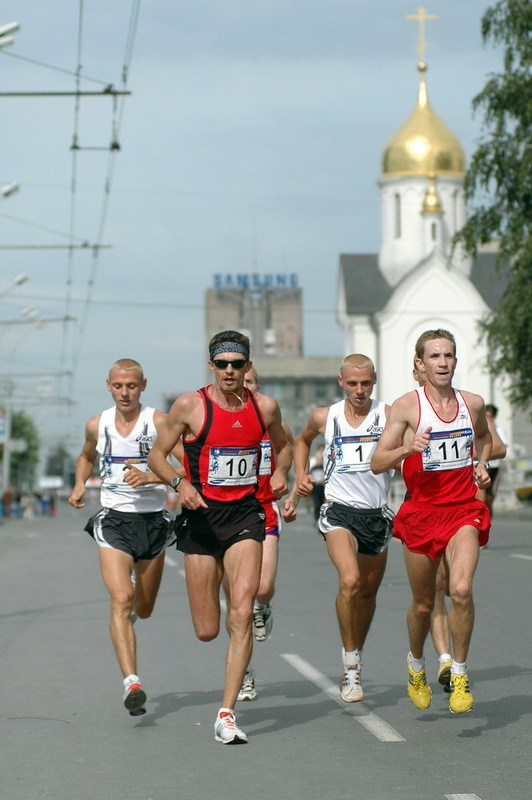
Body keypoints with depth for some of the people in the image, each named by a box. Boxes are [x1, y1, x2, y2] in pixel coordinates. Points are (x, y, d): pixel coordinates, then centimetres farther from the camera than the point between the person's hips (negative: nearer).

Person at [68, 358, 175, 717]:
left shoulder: (159, 422, -8)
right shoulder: (97, 425, 4)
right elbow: (86, 456, 25)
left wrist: (150, 476, -28)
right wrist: (80, 485, 7)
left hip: (154, 521, 0)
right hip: (114, 520, 0)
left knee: (143, 610, 15)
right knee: (121, 600, -20)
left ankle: (136, 595, 54)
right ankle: (132, 682, -25)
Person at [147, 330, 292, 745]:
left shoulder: (265, 407, 3)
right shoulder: (190, 406, -5)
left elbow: (283, 446, 23)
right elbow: (157, 455, 3)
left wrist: (280, 471, 2)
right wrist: (180, 482, -15)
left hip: (245, 514, 1)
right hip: (202, 516, -1)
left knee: (242, 613, -16)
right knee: (207, 630, 0)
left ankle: (227, 715, -11)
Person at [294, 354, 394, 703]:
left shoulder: (388, 415, -2)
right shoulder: (324, 418, 4)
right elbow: (302, 440, 25)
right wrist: (300, 474, 11)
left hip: (377, 514, 2)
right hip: (340, 510, -2)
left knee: (368, 591, 14)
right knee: (350, 581, -24)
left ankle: (356, 655, 38)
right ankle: (351, 665, -15)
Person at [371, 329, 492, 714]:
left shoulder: (473, 403, 5)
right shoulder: (407, 405, -6)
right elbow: (377, 463, -9)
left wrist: (481, 465, 10)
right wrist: (407, 449, -26)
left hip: (463, 510, 1)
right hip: (422, 511, -1)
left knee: (461, 590, -21)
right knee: (423, 604, 10)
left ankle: (460, 675, -5)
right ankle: (416, 667, 39)